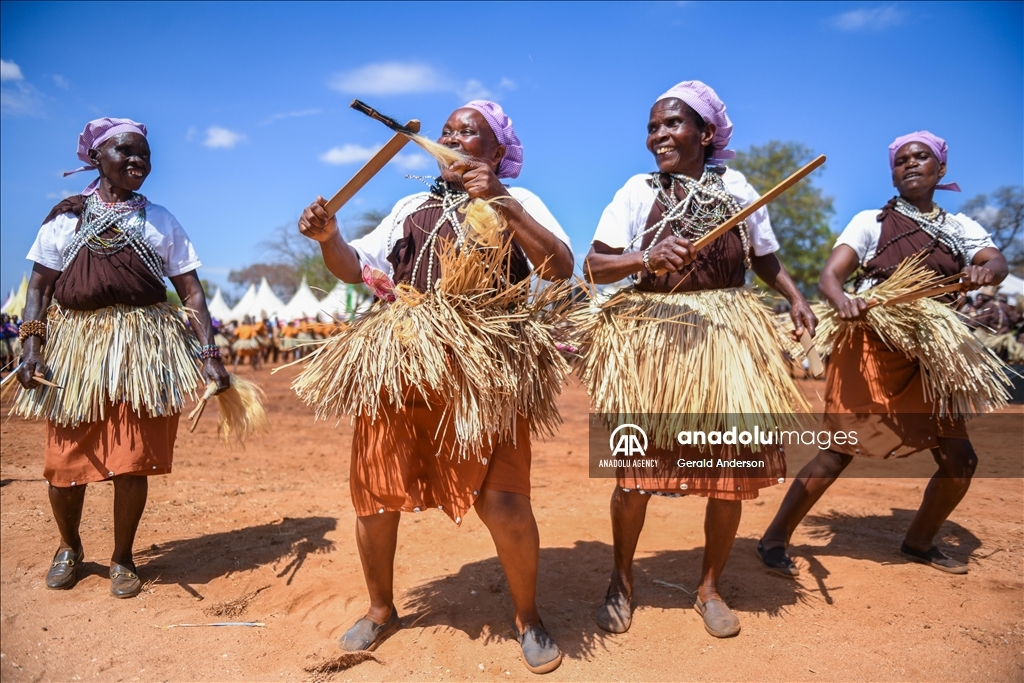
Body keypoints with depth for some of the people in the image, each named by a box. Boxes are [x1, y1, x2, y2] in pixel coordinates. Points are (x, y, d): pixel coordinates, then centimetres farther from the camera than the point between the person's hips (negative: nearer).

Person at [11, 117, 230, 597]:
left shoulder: (160, 220, 9)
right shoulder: (66, 216, 9)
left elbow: (192, 292, 4)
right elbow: (39, 287, 6)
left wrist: (209, 353, -7)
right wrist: (32, 347, -8)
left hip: (142, 350, 0)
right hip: (74, 346, 1)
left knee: (132, 461, 0)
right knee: (66, 460, 5)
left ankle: (122, 558, 21)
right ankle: (69, 547, 32)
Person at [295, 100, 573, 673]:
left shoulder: (518, 202, 8)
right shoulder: (412, 207, 21)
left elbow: (562, 268, -9)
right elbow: (355, 267, 16)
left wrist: (501, 201, -17)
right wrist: (328, 237, -6)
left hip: (483, 369, -4)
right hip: (400, 364, 5)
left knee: (503, 502, -13)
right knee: (375, 495, 7)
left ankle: (529, 618, 14)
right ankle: (382, 610, 32)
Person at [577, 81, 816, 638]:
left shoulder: (737, 188, 5)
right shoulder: (637, 191, 0)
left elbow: (766, 259, 14)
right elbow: (593, 267, -8)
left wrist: (796, 299, -4)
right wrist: (647, 259, -25)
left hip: (727, 337, 2)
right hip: (651, 338, -2)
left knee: (731, 469, 4)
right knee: (636, 468, 0)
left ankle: (709, 587, 26)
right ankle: (621, 581, 24)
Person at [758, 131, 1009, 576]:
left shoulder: (960, 228, 12)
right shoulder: (872, 222, -1)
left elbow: (998, 262, -6)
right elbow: (829, 276, -13)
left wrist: (985, 271, -30)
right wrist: (842, 300, -36)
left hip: (931, 356, 5)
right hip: (873, 352, -5)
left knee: (959, 459, 6)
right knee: (840, 451, -9)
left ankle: (919, 542, 30)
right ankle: (774, 539, 2)